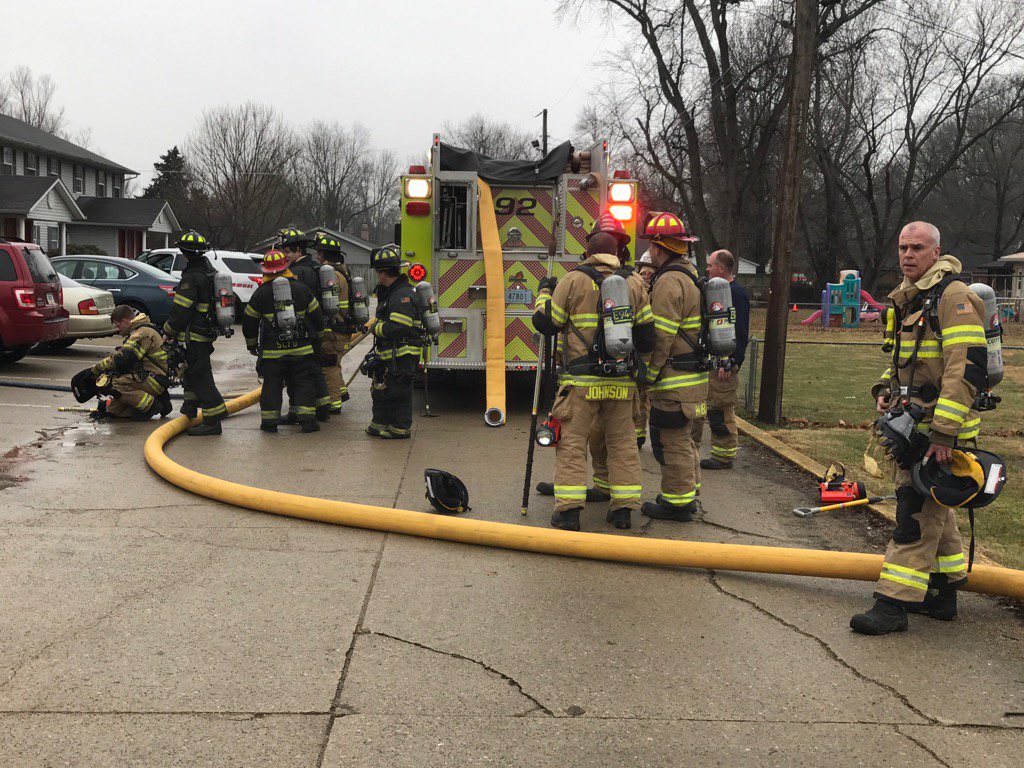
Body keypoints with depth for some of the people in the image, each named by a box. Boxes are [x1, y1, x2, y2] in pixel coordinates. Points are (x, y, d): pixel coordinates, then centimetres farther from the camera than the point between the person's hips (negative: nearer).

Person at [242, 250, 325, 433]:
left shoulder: (261, 293, -3)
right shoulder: (301, 288, 2)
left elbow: (249, 321, 5)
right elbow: (317, 316, 8)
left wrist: (252, 344, 20)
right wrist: (316, 339, 22)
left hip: (272, 351, -1)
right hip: (301, 349, 1)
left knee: (272, 385, 7)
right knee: (303, 384, 6)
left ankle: (269, 421, 7)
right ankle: (307, 420, -1)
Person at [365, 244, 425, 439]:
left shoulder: (403, 295, -20)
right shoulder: (390, 292, 15)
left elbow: (398, 328, -28)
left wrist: (377, 327, -14)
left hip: (402, 357, -11)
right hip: (388, 356, 11)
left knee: (398, 393, -2)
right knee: (380, 389, 18)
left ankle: (401, 428, 7)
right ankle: (380, 423, 29)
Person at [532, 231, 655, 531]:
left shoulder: (572, 281, -2)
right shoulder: (634, 286, 9)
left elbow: (546, 323, 1)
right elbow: (646, 337, 9)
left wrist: (544, 292, 17)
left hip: (581, 381, -3)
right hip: (621, 382, 3)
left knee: (572, 442, 2)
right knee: (623, 442, 11)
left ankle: (568, 509, -2)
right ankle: (623, 508, 12)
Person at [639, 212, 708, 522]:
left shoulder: (669, 282, -18)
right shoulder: (690, 275, 15)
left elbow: (661, 337, -21)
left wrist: (648, 374, -15)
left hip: (674, 382, -10)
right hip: (694, 377, 10)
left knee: (671, 441, -2)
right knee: (683, 438, 19)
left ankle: (677, 503, 5)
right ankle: (687, 494, 29)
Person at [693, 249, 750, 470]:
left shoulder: (736, 294, -15)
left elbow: (740, 333, -20)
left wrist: (729, 363, -23)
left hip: (722, 364, -10)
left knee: (721, 411, -5)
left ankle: (724, 456, 3)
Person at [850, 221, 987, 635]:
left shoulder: (954, 296, -15)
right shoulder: (909, 298, 15)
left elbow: (967, 368, -22)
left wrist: (943, 431, -25)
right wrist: (885, 388, 7)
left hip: (941, 430, -10)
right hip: (913, 424, 10)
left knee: (918, 514, -8)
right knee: (934, 511, 17)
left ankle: (893, 604, -6)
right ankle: (943, 594, 28)